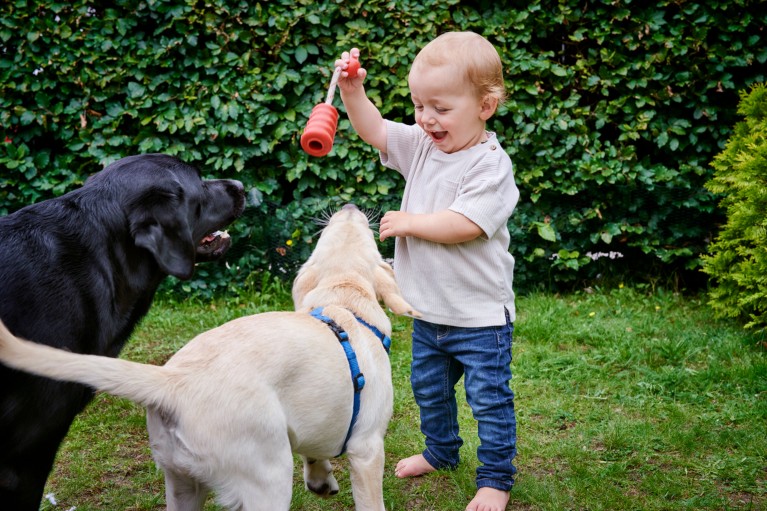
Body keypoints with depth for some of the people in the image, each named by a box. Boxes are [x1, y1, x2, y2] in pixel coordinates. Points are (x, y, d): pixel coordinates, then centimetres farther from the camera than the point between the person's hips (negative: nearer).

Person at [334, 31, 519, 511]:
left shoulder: (490, 164, -21)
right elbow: (374, 130, 9)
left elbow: (462, 225, -29)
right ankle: (441, 451, 45)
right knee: (429, 389, 23)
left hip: (479, 314, -8)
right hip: (429, 310, 8)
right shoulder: (422, 144, 2)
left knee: (490, 399, 4)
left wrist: (408, 221, -16)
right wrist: (353, 91, -8)